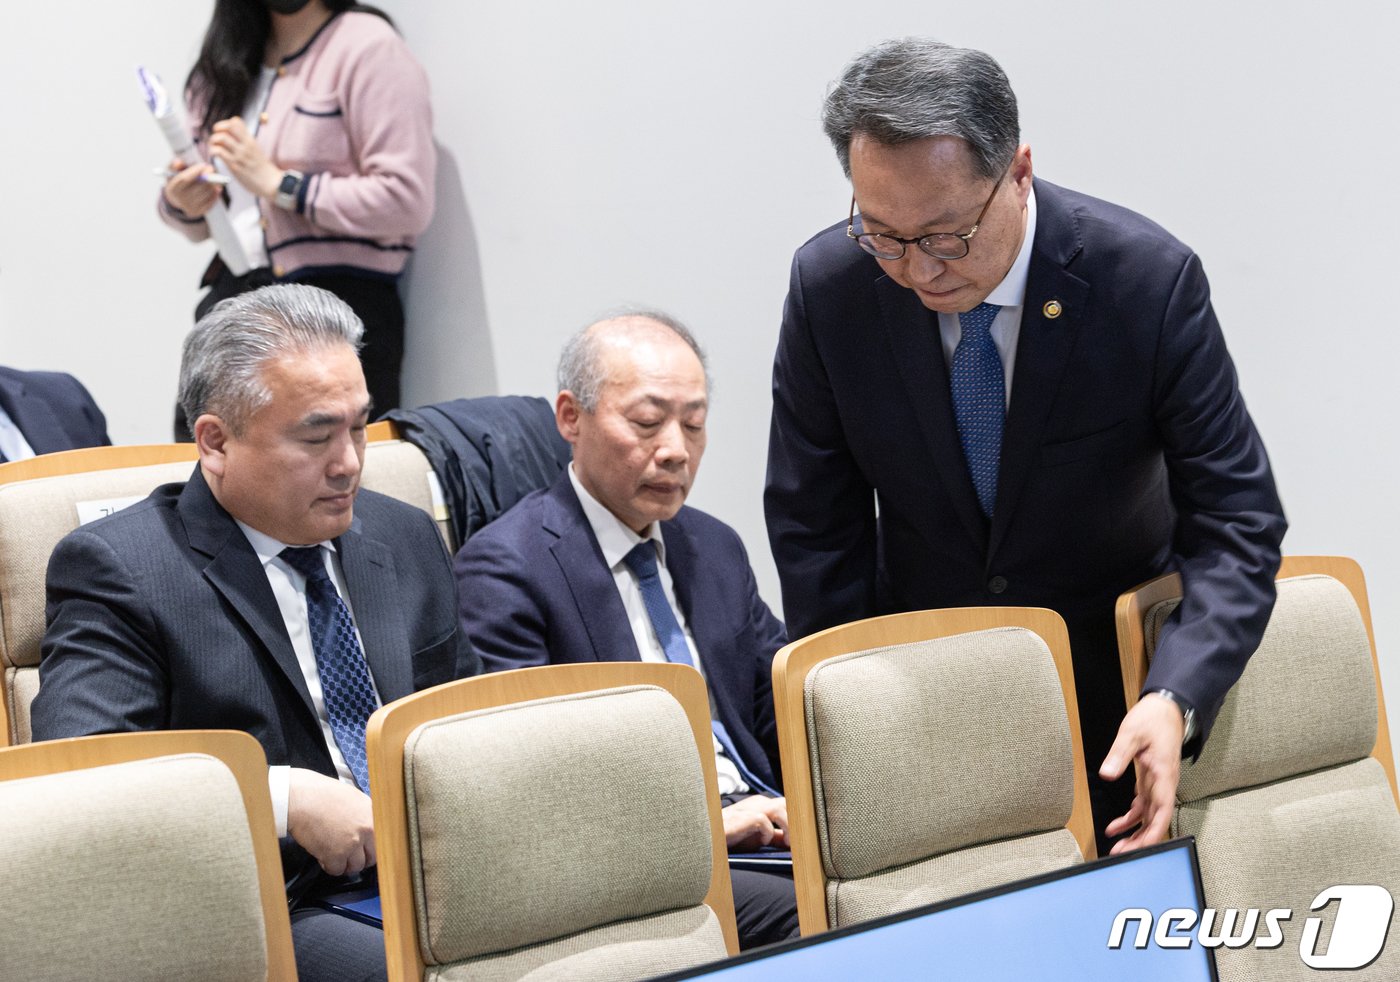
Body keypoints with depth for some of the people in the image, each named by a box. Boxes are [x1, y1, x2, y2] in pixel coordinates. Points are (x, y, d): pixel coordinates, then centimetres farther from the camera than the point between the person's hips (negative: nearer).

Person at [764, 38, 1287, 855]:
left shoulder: (1150, 279, -22)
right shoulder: (829, 286, -15)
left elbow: (1237, 519, -19)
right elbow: (814, 525, -5)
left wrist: (1177, 699, -35)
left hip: (1116, 680, -1)